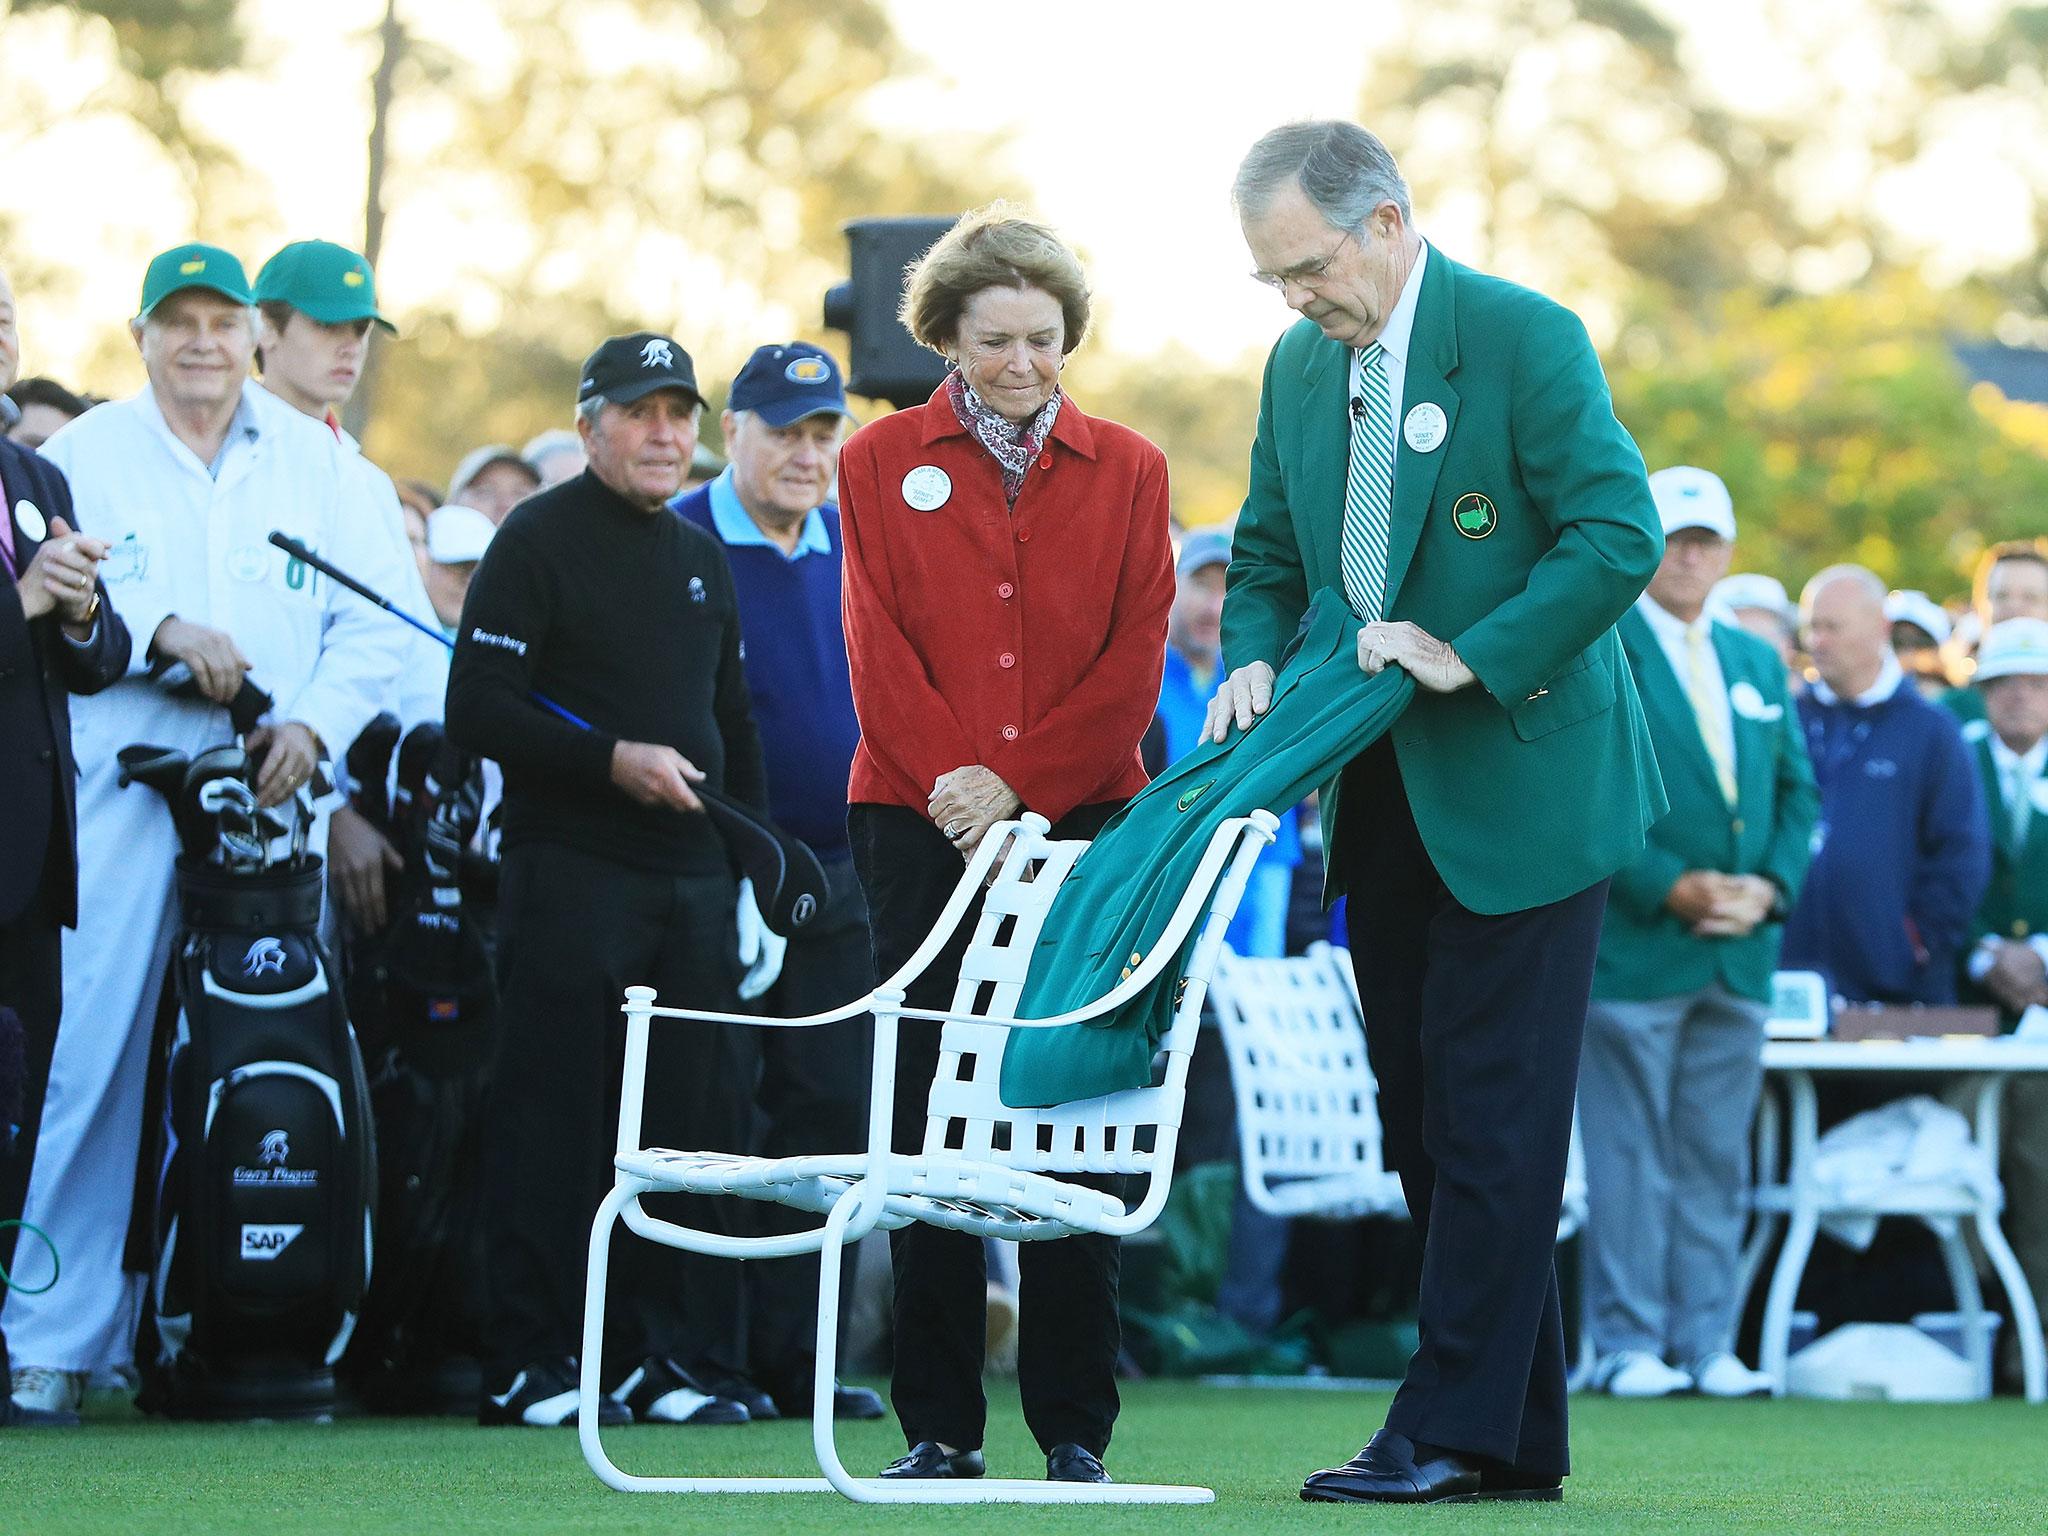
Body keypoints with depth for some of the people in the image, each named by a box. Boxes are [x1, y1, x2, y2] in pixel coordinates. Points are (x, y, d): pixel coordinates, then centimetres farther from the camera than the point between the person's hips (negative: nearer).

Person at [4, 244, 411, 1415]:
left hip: (275, 799, 2)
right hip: (120, 799, -2)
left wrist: (312, 722, -6)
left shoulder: (314, 460, 15)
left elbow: (376, 621, 10)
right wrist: (158, 629, -18)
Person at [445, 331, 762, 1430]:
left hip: (695, 879, 7)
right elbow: (476, 711, -10)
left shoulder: (703, 559, 19)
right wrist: (611, 759, -19)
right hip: (570, 873, -6)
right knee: (553, 1121, -6)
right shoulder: (538, 541, -3)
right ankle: (526, 1362, -2)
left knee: (689, 1122, 4)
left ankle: (655, 1358, 10)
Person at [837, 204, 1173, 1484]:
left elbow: (1135, 661, 2)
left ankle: (1075, 1427, 2)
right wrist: (950, 778, -12)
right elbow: (879, 651, 2)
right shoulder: (883, 464, 9)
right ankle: (941, 1425, 3)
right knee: (930, 1113, -2)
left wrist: (1019, 782, -9)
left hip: (1084, 813, 0)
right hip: (923, 822, 0)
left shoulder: (1128, 471, 9)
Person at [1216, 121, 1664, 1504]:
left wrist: (1474, 654, -20)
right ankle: (1522, 1436, 14)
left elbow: (1621, 534, -17)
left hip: (1520, 791, -8)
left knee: (1491, 1116, -7)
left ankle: (1457, 1429, -5)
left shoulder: (1527, 339, -12)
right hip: (1384, 803, 8)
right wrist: (1255, 661, 0)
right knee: (1424, 1118, 8)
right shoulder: (1300, 367, 11)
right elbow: (1269, 553, 20)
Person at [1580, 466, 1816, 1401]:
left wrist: (1770, 884, -2)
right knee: (1630, 1156, -3)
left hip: (1741, 954, 6)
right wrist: (1671, 887, -15)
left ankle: (1707, 1345, 12)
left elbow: (1797, 791, 16)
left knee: (1718, 1157, 8)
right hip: (1632, 947, -6)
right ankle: (1629, 1347, 1)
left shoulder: (1759, 664, 17)